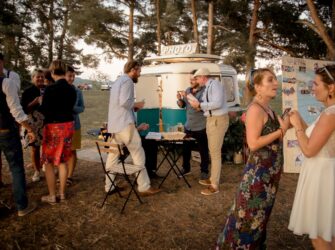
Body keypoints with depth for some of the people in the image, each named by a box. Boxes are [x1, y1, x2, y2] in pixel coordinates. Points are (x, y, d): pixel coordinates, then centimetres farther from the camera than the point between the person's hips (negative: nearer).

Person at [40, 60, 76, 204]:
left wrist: (41, 102, 7)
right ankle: (62, 193, 21)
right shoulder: (72, 89, 2)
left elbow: (44, 111, -12)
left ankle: (52, 196, 13)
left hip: (53, 127, -6)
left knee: (49, 162, 7)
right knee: (63, 161, 14)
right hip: (68, 126, 6)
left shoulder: (50, 89, -16)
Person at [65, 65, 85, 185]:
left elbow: (82, 107, 1)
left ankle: (70, 176, 14)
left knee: (72, 151, 4)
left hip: (73, 124, 1)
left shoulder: (77, 91, 2)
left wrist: (72, 108, -17)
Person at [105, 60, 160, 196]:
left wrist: (133, 107, 16)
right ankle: (144, 187, -1)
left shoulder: (118, 81, 22)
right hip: (124, 124, -10)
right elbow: (124, 102, -21)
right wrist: (137, 105, -4)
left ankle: (109, 186, 17)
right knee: (138, 153, -4)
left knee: (113, 155, 12)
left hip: (113, 124, 10)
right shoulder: (127, 81, -9)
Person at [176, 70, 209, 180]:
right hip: (188, 126, 6)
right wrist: (179, 99, -9)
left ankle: (204, 171, 19)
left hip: (201, 127, -6)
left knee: (203, 150, 6)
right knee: (185, 148, 13)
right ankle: (186, 168, 30)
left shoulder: (204, 91, -11)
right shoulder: (188, 90, 8)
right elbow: (181, 105, 12)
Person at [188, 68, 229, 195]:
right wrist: (199, 105, 1)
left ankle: (214, 186, 3)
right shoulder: (208, 87, 12)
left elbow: (217, 103, -27)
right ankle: (213, 179, 31)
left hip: (218, 120, -10)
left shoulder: (215, 84, -15)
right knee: (213, 151, 18)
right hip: (211, 120, 10)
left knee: (215, 152, -5)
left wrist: (200, 105, -21)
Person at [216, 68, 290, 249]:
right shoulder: (255, 109, -19)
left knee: (260, 213, 20)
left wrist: (284, 125, 1)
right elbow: (253, 144, -24)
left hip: (269, 170, 9)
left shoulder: (267, 108, 8)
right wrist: (281, 130, -20)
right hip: (259, 171, -9)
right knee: (249, 213, 2)